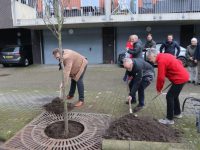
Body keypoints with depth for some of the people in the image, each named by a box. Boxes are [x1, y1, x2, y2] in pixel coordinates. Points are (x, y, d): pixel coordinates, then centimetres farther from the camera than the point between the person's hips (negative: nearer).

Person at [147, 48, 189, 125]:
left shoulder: (161, 61, -20)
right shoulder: (166, 55, 10)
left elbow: (161, 78, -20)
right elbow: (180, 62, 18)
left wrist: (159, 89, -7)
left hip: (180, 79, -10)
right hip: (184, 75, 10)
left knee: (169, 97, -4)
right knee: (174, 96, 22)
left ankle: (169, 119, 4)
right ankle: (177, 113, 39)